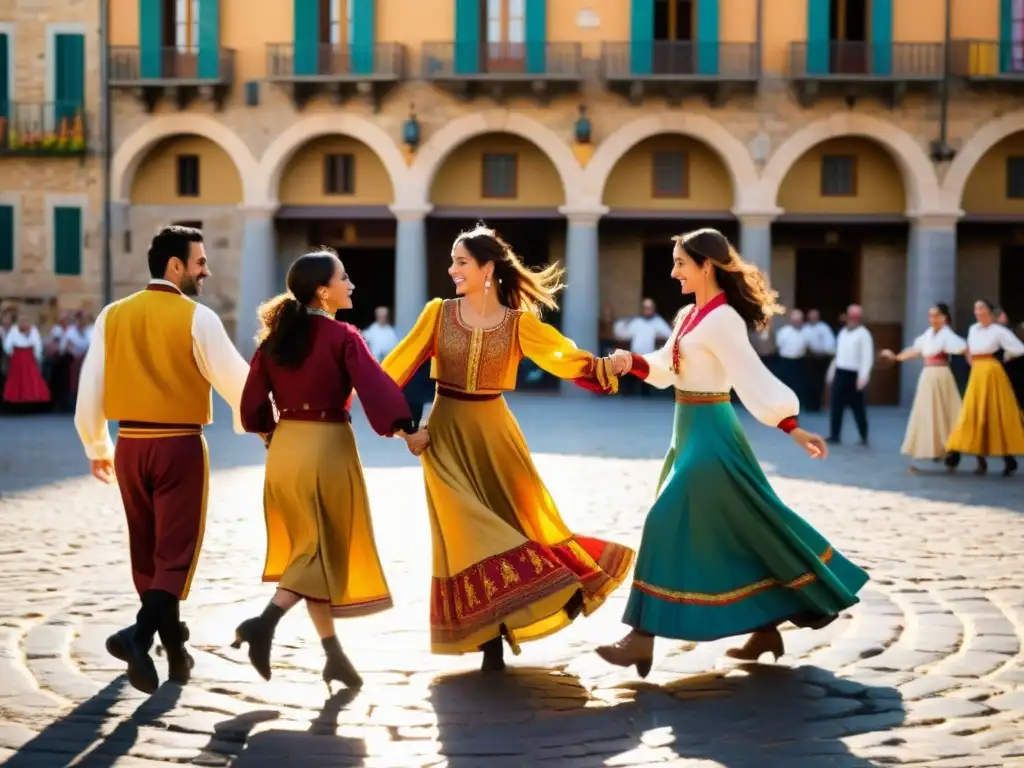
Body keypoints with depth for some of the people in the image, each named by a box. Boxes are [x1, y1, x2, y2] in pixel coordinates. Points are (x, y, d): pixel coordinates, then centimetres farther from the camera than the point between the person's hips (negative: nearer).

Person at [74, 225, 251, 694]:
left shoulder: (113, 316, 4)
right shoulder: (197, 318, -9)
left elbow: (89, 390, 6)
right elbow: (236, 380, -6)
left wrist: (97, 447, 19)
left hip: (130, 445, 5)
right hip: (180, 445, -5)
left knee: (146, 551, 17)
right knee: (175, 553, 0)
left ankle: (173, 645, 29)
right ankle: (139, 634, -20)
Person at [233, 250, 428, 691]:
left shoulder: (275, 337, 5)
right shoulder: (342, 336, -12)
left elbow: (254, 400, 8)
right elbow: (373, 384, -20)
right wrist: (405, 429, -16)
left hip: (285, 449, 6)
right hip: (328, 448, -6)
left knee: (308, 548, 12)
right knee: (326, 550, 3)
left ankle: (334, 655, 16)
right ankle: (266, 622, -18)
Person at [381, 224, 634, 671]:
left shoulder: (518, 323, -3)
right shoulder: (438, 313, -1)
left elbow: (561, 356, -12)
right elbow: (400, 364, -1)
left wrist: (601, 366, -29)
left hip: (494, 433, 1)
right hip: (447, 434, -1)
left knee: (518, 516, 4)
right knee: (467, 531, -6)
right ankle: (489, 639, 1)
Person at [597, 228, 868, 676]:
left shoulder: (722, 320, -16)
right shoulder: (690, 315, 12)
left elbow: (755, 378, -20)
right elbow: (665, 370, 17)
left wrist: (794, 429, -23)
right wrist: (633, 362, -2)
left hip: (709, 433, -10)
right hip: (691, 431, 10)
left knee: (669, 524, -10)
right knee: (729, 531, 12)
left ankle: (642, 640, -6)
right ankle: (765, 628, 21)